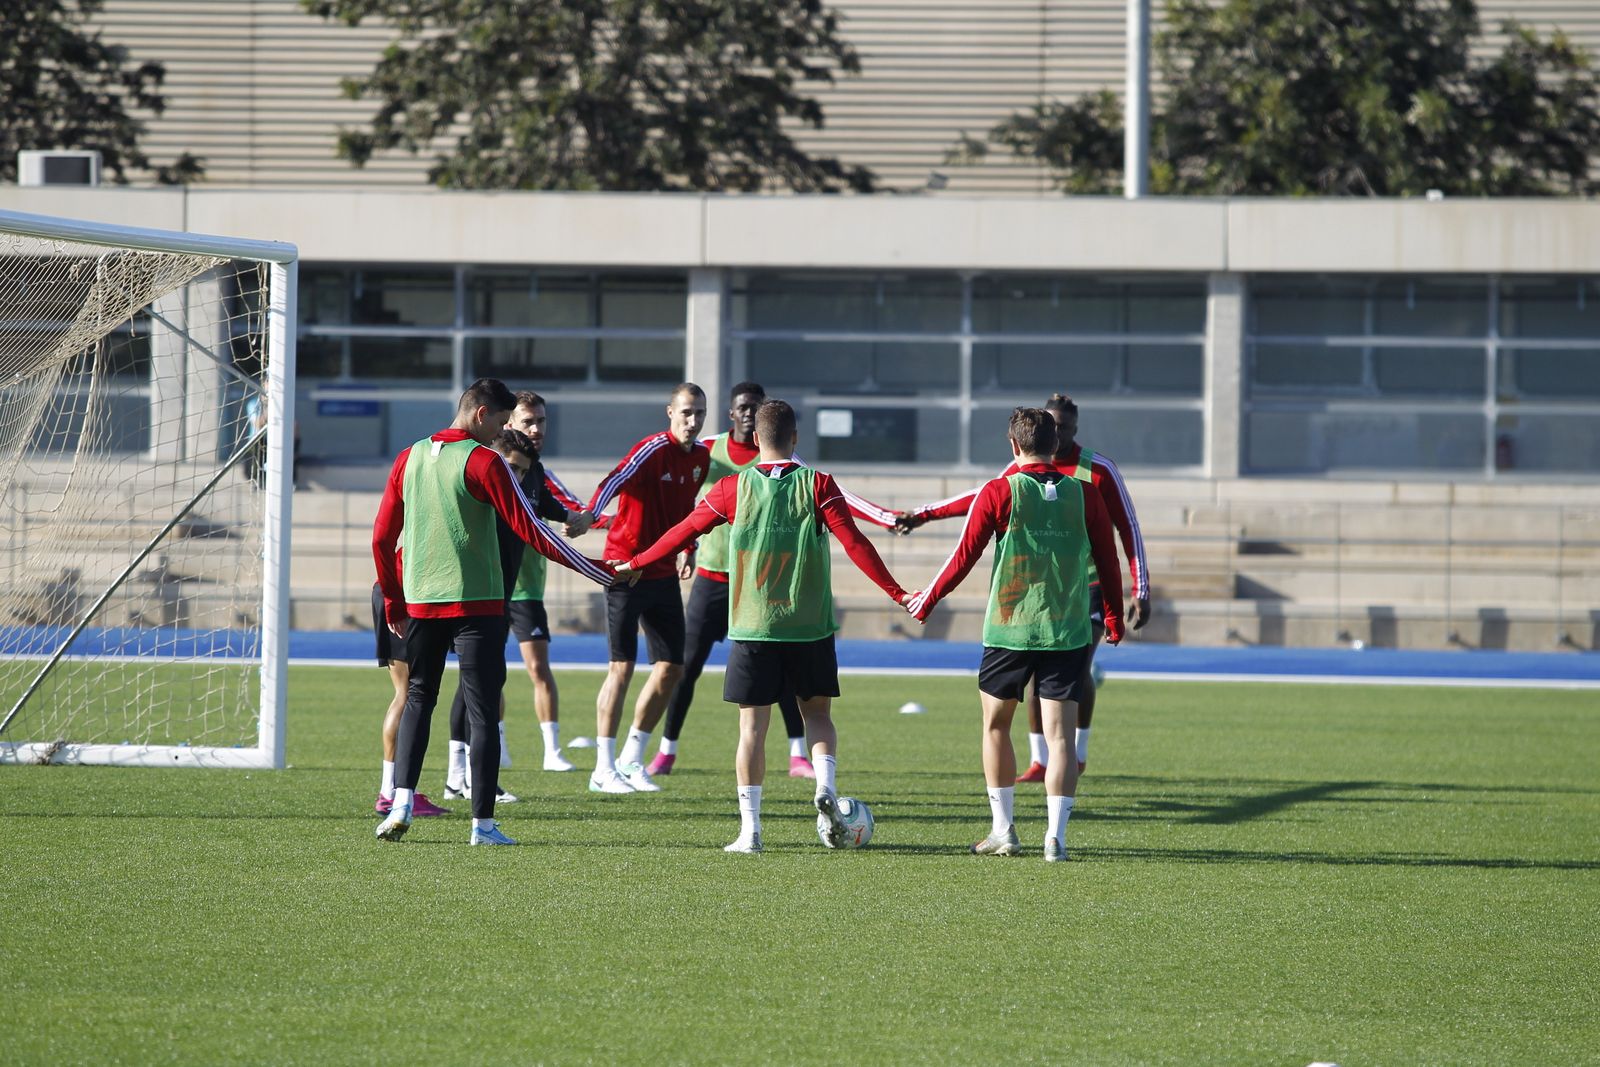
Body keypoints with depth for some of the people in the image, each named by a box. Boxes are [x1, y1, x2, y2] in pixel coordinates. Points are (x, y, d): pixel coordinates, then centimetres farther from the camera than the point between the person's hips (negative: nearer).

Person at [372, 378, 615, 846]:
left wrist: (393, 602, 20)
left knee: (418, 700, 16)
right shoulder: (483, 462, -9)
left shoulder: (409, 459, 7)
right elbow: (530, 530, -13)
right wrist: (603, 573, -8)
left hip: (419, 605, 5)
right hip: (475, 604, -5)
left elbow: (382, 536, 9)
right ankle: (483, 823, -2)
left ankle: (402, 803, 1)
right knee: (482, 711, 0)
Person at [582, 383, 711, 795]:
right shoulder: (653, 450, -16)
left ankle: (632, 760, 19)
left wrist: (689, 550, 19)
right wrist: (589, 514, -49)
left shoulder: (701, 457, 7)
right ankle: (604, 769, -2)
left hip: (664, 572, 7)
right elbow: (615, 481, -33)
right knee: (622, 666, -8)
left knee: (672, 668, 6)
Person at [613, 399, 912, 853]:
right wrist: (897, 593, -4)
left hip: (752, 628, 0)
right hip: (809, 626, 0)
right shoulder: (817, 485, -3)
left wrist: (636, 564, 21)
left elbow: (684, 531, 7)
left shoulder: (735, 488, 0)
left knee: (752, 724, 4)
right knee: (817, 712, 15)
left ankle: (749, 829, 1)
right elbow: (854, 542, -8)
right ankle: (826, 787, -10)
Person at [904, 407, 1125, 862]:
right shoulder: (1084, 496, 1)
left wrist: (929, 599, 12)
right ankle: (1055, 837, -7)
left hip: (1008, 629, -2)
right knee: (1059, 735, 2)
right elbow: (1108, 561, 6)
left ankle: (1003, 831, 17)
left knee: (996, 725, 16)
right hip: (1068, 632, 2)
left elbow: (965, 556, -3)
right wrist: (1114, 619, 21)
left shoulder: (999, 492, -6)